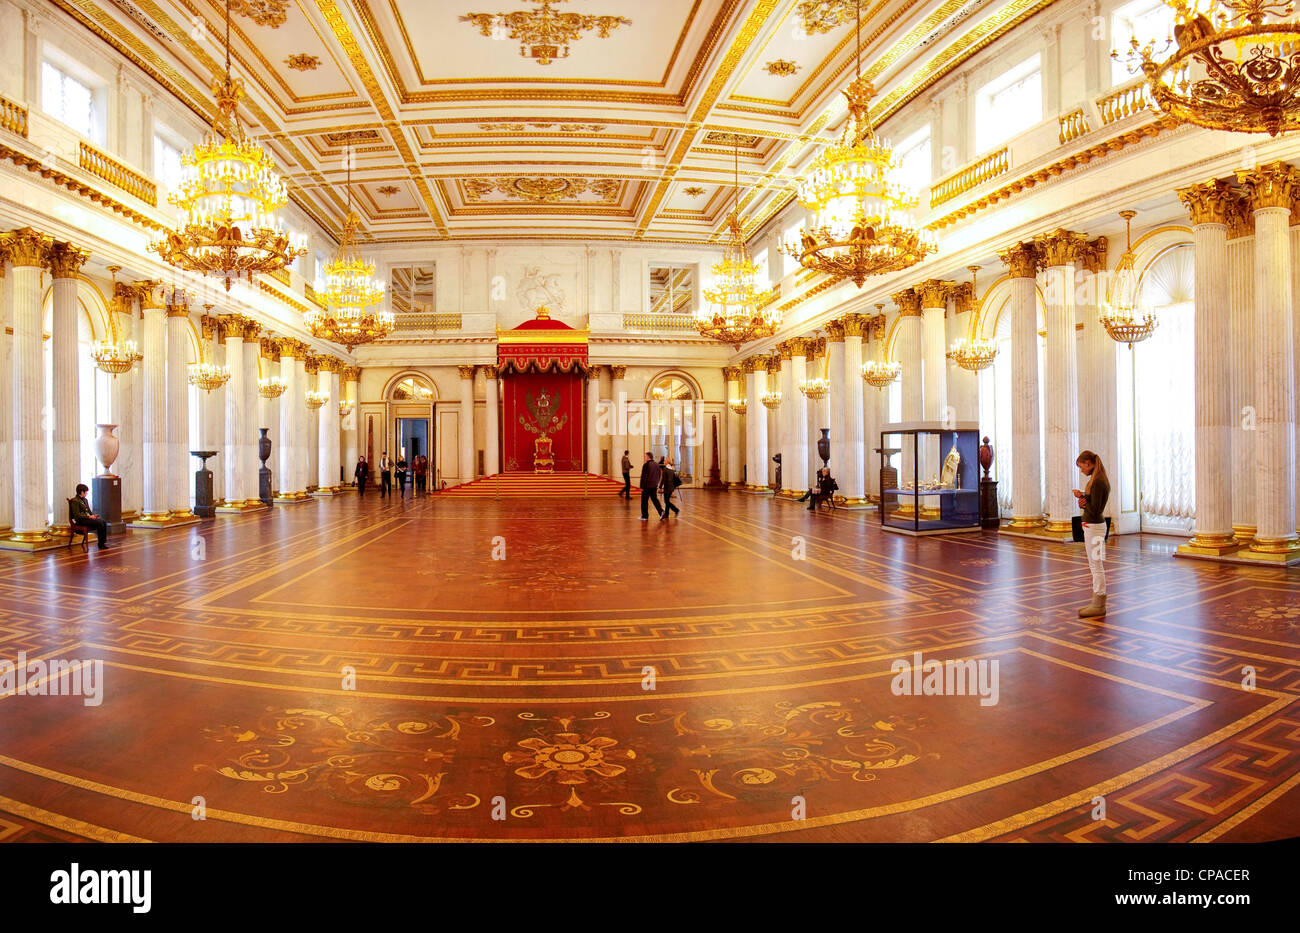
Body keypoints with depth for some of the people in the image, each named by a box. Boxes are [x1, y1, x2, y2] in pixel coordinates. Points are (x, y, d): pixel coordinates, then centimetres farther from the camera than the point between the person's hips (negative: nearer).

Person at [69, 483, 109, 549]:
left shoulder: (85, 500, 19)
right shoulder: (75, 501, -9)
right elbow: (77, 515, -16)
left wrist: (93, 515, 3)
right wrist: (89, 516, -18)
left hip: (88, 517, 8)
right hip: (81, 520, -8)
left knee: (104, 522, -17)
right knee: (100, 523, -27)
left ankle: (104, 541, -17)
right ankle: (101, 544, -21)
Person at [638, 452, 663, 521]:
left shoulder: (646, 465, -12)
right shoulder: (657, 465, 9)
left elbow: (643, 476, -12)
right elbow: (658, 476, 15)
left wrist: (641, 486, -8)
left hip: (647, 486, -6)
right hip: (654, 486, 6)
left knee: (644, 501, 4)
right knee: (655, 499, 11)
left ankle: (645, 516, 8)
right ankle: (661, 512, -7)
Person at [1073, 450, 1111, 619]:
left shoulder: (1097, 482, -19)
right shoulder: (1099, 479, 11)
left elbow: (1094, 510, -21)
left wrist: (1082, 496, -10)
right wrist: (1083, 502, -5)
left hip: (1094, 527, -10)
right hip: (1095, 525, 10)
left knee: (1096, 565, -3)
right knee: (1095, 566, 15)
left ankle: (1099, 605, 4)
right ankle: (1097, 602, 22)